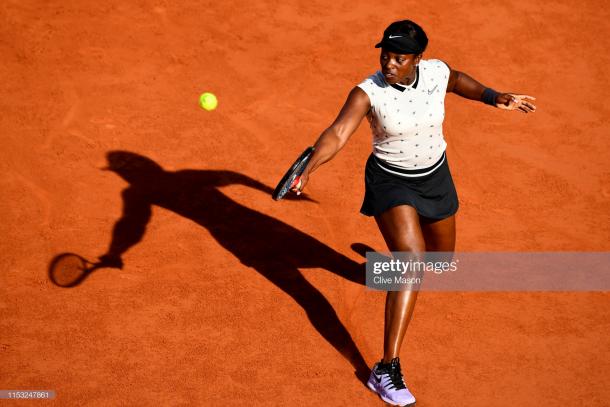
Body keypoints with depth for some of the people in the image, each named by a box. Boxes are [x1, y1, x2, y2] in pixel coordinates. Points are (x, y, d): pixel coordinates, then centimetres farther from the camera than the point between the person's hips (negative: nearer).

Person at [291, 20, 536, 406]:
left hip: (435, 178, 5)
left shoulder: (437, 71, -14)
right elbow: (338, 133, -36)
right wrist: (310, 167, -52)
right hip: (390, 183, -5)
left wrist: (495, 97, 6)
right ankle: (387, 370, -25)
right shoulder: (368, 92, -24)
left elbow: (457, 80, 12)